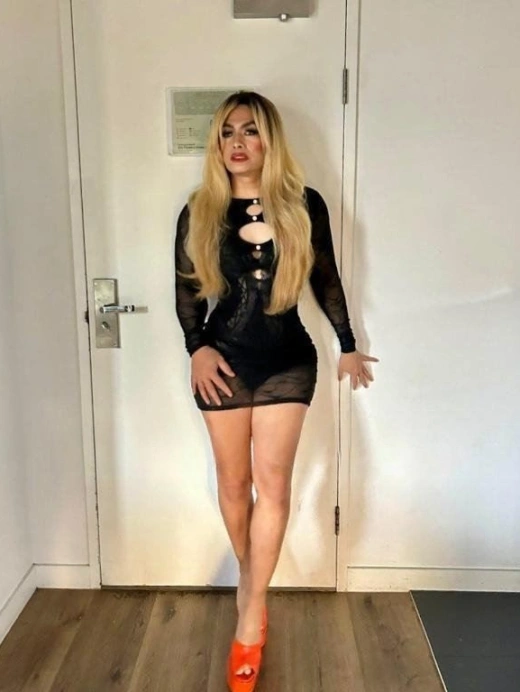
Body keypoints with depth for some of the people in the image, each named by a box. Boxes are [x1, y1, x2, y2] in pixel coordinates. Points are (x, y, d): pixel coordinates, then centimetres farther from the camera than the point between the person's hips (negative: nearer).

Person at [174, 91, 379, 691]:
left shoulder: (304, 205, -1)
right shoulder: (199, 211, 1)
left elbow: (326, 280, 7)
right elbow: (185, 288, 5)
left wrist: (348, 345, 12)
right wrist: (197, 347, -10)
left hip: (287, 359, 0)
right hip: (223, 361, 1)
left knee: (272, 479, -7)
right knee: (234, 481, 9)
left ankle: (250, 618, 3)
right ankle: (251, 584, 33)